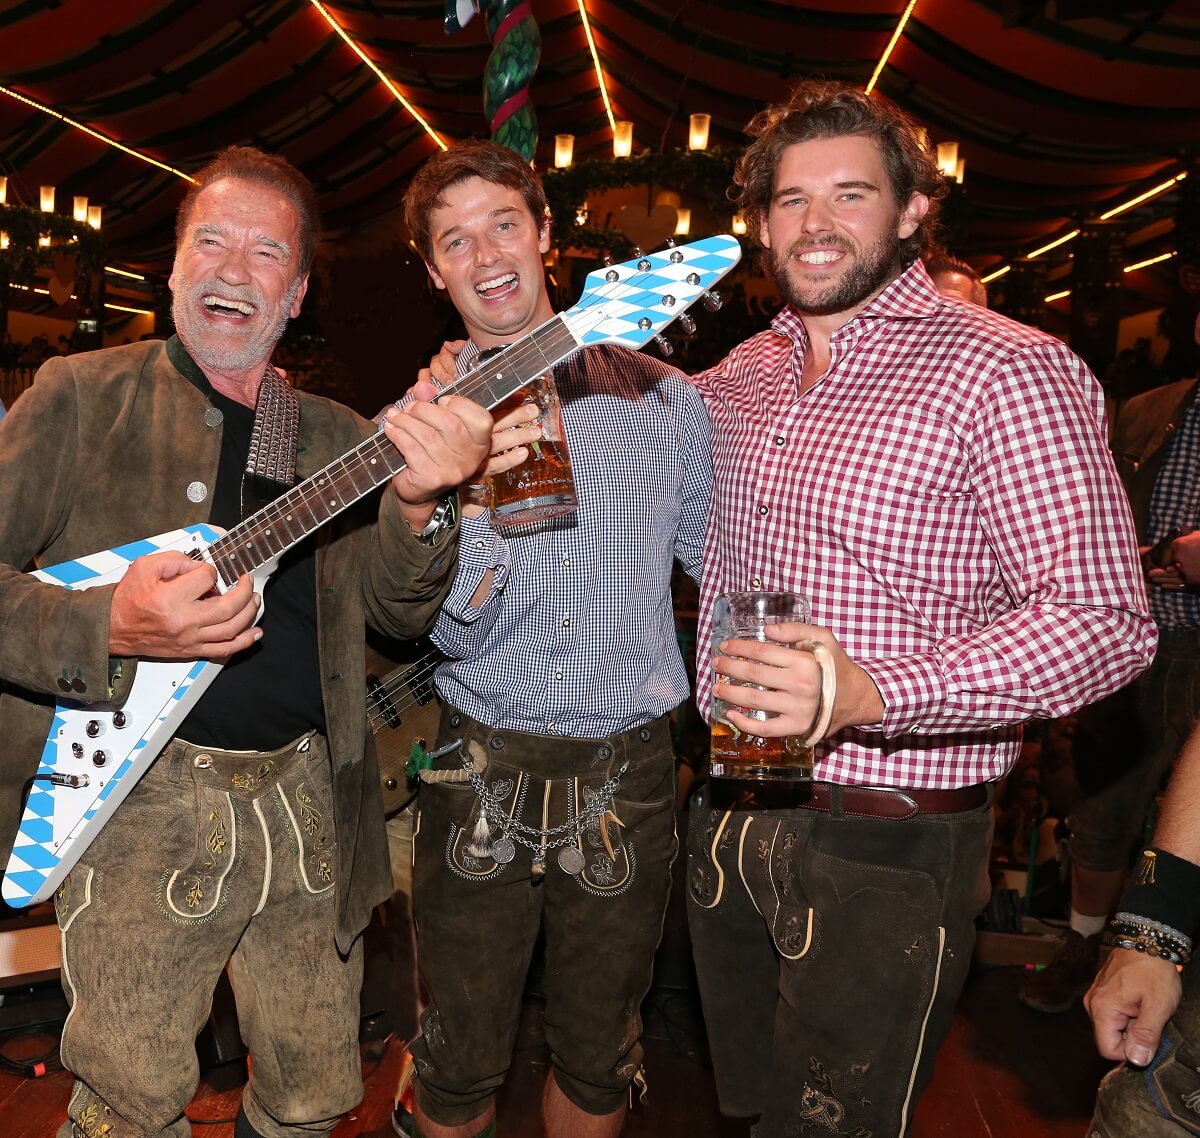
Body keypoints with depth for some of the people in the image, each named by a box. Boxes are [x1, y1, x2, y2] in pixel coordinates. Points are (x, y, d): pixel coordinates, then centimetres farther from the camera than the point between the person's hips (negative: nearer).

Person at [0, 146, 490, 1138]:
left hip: (311, 806, 4)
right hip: (137, 802, -3)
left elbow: (400, 608, -2)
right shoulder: (81, 396, 1)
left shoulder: (339, 438, 9)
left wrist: (419, 505, -22)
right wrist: (108, 627, -22)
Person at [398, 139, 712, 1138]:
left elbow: (721, 562, 8)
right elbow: (444, 633, -9)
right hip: (481, 780, 0)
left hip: (627, 779, 1)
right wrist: (472, 498, -26)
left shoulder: (663, 398, 0)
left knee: (599, 1054, 20)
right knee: (463, 1057, 16)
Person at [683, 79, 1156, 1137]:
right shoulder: (740, 374, 7)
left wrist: (872, 693, -32)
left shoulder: (1005, 372, -14)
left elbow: (1103, 620, -19)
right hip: (729, 816, 7)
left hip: (885, 846, -6)